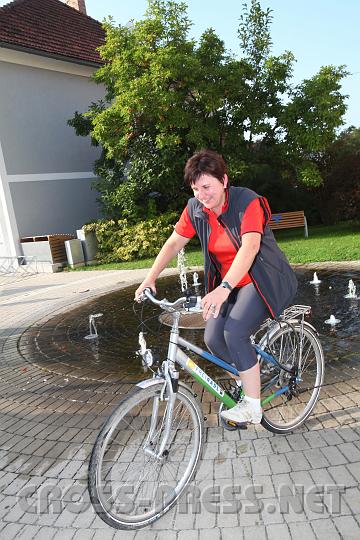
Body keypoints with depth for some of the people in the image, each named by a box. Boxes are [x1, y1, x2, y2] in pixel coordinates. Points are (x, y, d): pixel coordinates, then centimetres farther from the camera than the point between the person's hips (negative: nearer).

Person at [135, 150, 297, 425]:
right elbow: (174, 243, 0)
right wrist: (150, 279, -10)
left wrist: (224, 288, -48)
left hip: (263, 280, -5)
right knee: (213, 338, -9)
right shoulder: (195, 208, -5)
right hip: (228, 283, 6)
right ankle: (251, 373, 21)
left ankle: (252, 406, -6)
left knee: (234, 333, -24)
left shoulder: (247, 201, -22)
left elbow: (250, 247, -35)